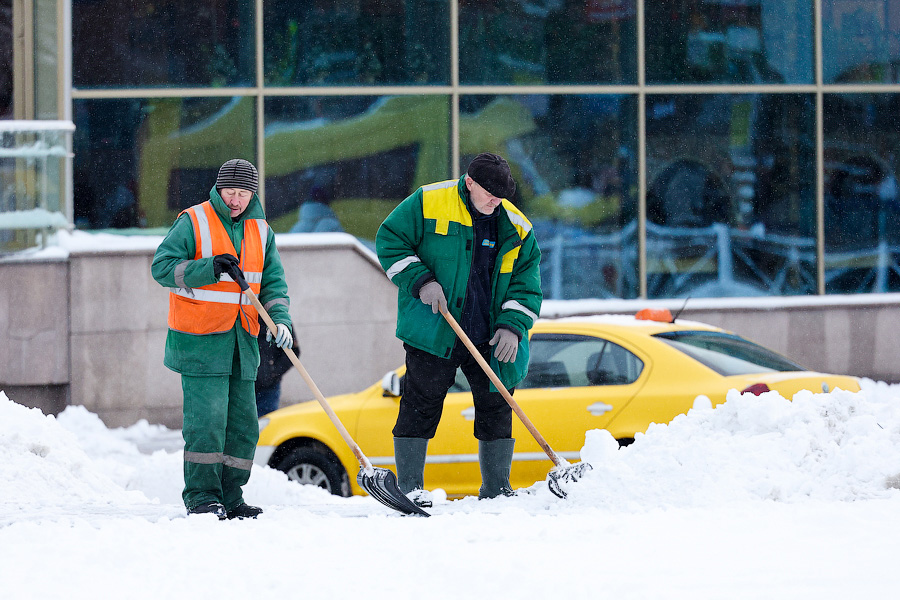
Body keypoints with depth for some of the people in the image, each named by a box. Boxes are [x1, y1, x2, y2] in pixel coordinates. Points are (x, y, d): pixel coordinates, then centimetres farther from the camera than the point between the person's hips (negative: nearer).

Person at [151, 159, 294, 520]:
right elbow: (162, 267, -10)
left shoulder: (260, 230, 13)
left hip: (242, 341, 6)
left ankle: (229, 497, 13)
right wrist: (210, 268, -21)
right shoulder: (194, 222, -3)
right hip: (200, 341, -6)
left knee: (242, 423, 5)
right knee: (207, 419, -11)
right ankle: (201, 497, -6)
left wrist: (280, 318, -7)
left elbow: (273, 281, 12)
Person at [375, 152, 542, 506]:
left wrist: (513, 326, -7)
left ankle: (496, 490, 15)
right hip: (432, 331, -3)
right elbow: (390, 241, -1)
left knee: (496, 407, 4)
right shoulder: (427, 204, -7)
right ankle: (408, 486, 5)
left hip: (489, 339, 3)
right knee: (422, 404, -3)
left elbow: (526, 284, 7)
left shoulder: (517, 228, 4)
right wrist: (420, 280, -13)